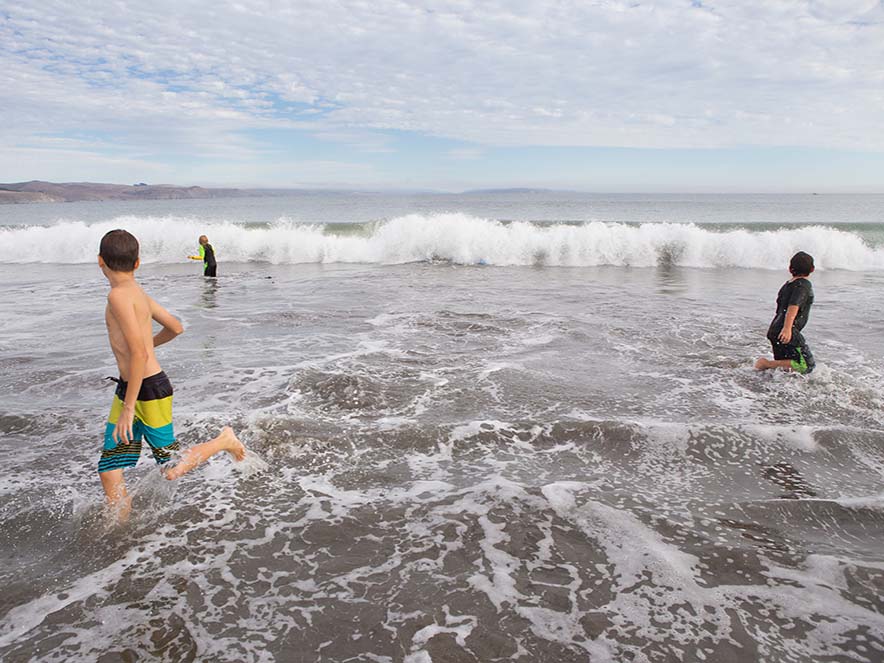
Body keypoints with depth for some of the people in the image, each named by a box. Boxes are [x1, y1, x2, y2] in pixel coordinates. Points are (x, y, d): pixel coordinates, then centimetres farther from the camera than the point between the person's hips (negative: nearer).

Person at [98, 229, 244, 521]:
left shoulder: (119, 295, -18)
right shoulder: (138, 292, 9)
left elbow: (139, 354, -26)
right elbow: (176, 327, 21)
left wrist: (128, 407, -23)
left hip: (149, 390, -9)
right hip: (127, 389, 9)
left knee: (171, 471, 6)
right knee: (109, 472, 7)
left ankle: (224, 441, 24)